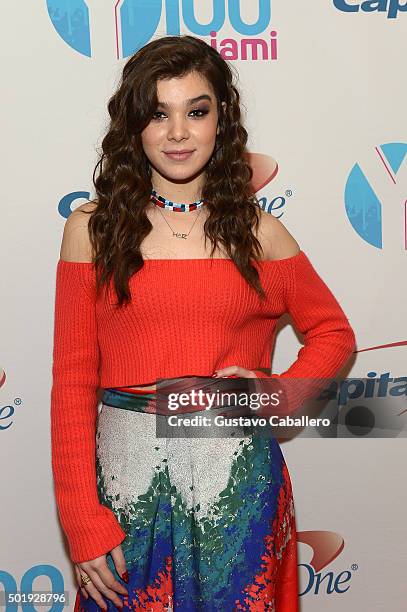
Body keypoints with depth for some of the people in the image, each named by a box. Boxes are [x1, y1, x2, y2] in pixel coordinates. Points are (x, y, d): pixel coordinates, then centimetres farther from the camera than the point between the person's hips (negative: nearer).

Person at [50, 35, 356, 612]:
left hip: (238, 477, 1)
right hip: (128, 472, 0)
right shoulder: (93, 228, -2)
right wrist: (82, 521, -6)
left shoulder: (258, 232, 0)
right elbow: (72, 381, -3)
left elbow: (334, 333, 12)